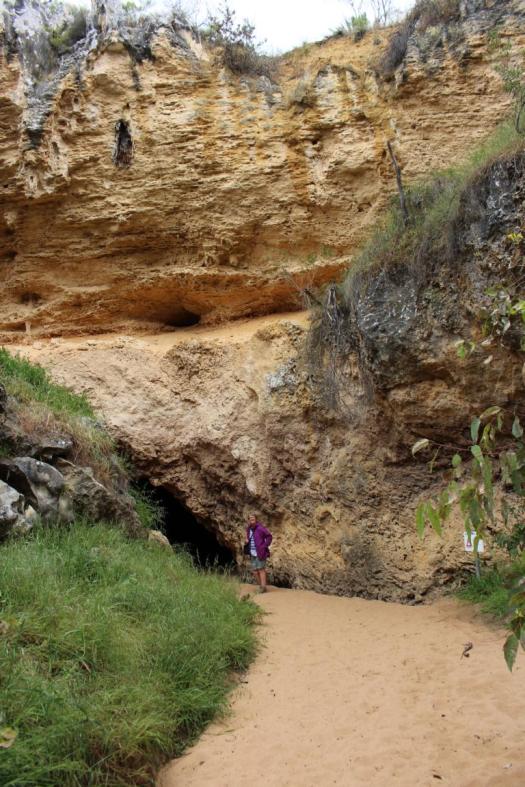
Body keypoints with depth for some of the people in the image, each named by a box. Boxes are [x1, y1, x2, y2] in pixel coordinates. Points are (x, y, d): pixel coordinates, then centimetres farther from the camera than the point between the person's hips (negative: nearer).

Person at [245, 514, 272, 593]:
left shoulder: (260, 528, -12)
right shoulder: (249, 529, 11)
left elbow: (269, 536, -11)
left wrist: (265, 546, -13)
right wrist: (247, 540, 5)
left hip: (260, 553, -7)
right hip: (252, 554, 7)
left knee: (261, 569, -7)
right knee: (255, 571, 8)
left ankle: (263, 587, -3)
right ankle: (260, 586, 18)